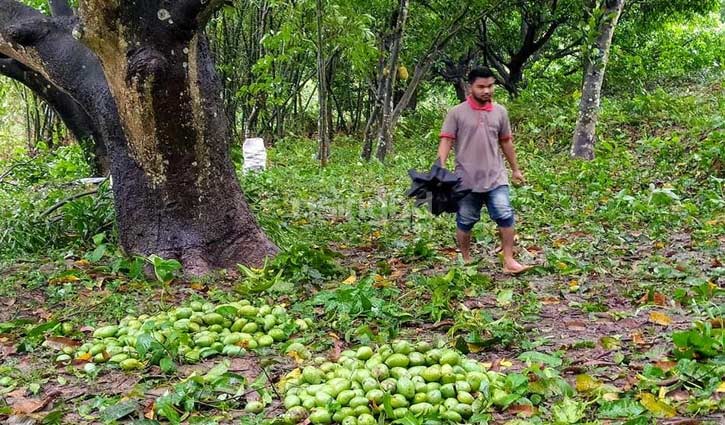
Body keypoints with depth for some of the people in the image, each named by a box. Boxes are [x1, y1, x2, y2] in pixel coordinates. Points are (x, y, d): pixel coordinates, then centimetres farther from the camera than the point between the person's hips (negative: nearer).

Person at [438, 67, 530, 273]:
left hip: (495, 178, 2)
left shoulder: (500, 112, 7)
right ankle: (466, 261, 25)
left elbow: (506, 142, 17)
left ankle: (509, 261, 0)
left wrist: (515, 169, 21)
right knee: (465, 222, 8)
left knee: (506, 216, -8)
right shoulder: (457, 113, -4)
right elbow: (446, 141, -8)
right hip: (466, 181, -2)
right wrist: (441, 168, -22)